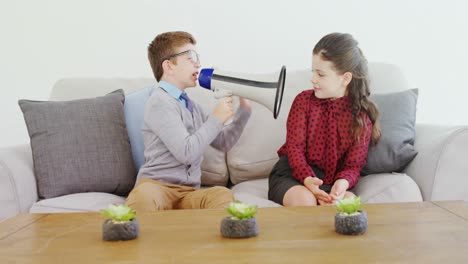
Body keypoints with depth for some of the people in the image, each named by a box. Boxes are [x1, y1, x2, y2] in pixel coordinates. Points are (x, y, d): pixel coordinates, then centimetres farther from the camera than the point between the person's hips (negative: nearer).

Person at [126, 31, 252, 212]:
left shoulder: (192, 106, 20)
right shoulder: (160, 103, -7)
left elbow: (223, 142, 28)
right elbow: (186, 153, -17)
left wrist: (244, 110, 17)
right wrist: (216, 119, -8)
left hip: (188, 194, 7)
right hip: (156, 185, -6)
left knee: (223, 194, -29)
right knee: (145, 195, -43)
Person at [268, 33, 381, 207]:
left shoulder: (361, 116, -1)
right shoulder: (304, 100, -1)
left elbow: (354, 164, -3)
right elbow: (294, 147, -6)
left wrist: (343, 182, -30)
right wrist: (307, 179, -28)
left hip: (330, 180, 1)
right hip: (294, 173, -1)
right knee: (305, 199, -36)